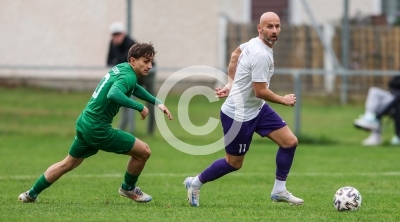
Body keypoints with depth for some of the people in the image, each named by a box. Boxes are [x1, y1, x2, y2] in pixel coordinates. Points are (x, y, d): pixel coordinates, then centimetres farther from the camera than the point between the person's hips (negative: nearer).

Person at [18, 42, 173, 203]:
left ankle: (31, 194, 31)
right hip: (98, 128, -10)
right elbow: (113, 94, -39)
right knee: (143, 151, 0)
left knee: (68, 163, 25)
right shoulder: (128, 76, -19)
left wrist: (157, 102, 24)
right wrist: (139, 107, -33)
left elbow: (133, 87, 31)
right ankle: (128, 188, 22)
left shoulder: (122, 68, 10)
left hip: (85, 122, 10)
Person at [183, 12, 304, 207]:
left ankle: (279, 191, 10)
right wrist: (284, 100, -11)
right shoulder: (261, 55, -28)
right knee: (234, 163, 6)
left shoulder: (254, 43, 1)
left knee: (290, 141, -1)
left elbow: (235, 56, 18)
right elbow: (260, 92, -26)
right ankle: (195, 183, 28)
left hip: (257, 109, 9)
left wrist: (231, 84, 20)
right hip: (239, 115, -9)